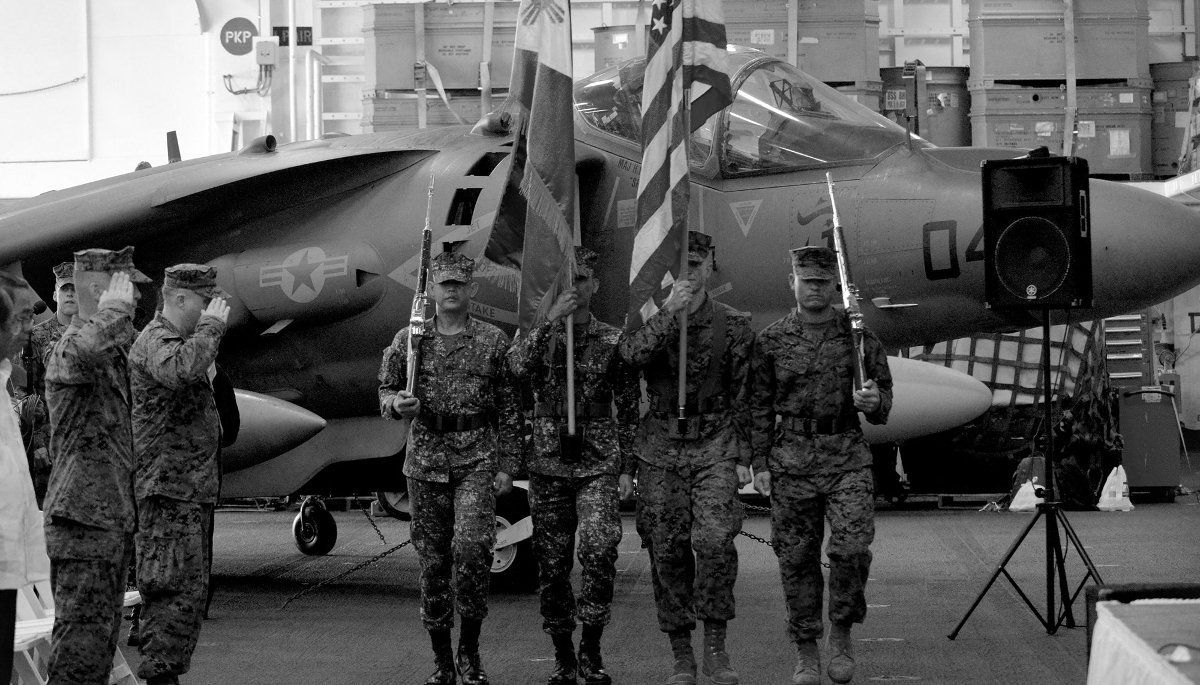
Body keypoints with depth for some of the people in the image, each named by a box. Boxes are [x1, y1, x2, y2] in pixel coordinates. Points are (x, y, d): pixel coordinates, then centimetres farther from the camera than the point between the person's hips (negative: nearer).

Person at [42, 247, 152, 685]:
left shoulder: (116, 353, 16)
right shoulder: (72, 345, -14)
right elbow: (90, 347, -40)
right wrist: (116, 305, -25)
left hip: (110, 517, 10)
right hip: (83, 517, -10)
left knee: (102, 636, 13)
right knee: (81, 645, -11)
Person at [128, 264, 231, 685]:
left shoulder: (184, 340, 20)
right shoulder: (155, 342, -13)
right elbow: (182, 369, -35)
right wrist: (211, 326, -25)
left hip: (192, 488, 11)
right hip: (168, 490, -11)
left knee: (189, 590, 14)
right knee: (180, 591, -13)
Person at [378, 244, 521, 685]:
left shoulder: (493, 341, 3)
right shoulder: (409, 341, 6)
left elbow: (510, 409, 5)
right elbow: (385, 392, 12)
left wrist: (506, 466, -1)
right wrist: (397, 404, -12)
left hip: (477, 461, -2)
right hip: (426, 462, 2)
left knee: (472, 546, -20)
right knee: (432, 561, 4)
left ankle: (470, 649, -5)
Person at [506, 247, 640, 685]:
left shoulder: (612, 342, 5)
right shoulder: (538, 336, 7)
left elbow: (630, 407, 8)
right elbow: (518, 367, -17)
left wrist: (626, 464, 2)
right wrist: (551, 320, -22)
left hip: (597, 466, -2)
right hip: (548, 466, 2)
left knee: (600, 549, -21)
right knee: (552, 563, 4)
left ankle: (591, 649, -8)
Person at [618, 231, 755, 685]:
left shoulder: (733, 327, 6)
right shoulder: (648, 320, 7)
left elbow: (742, 398, 7)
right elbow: (630, 358, -12)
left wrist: (744, 458, 2)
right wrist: (668, 314, -20)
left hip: (714, 447, -1)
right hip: (659, 448, 1)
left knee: (714, 539, -21)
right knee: (667, 554, 1)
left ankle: (715, 643, -10)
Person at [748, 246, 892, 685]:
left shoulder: (859, 336, 5)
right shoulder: (771, 341, 5)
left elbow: (884, 404, 11)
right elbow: (760, 406, 9)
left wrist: (873, 402, -13)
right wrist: (760, 463, 2)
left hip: (847, 455, -1)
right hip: (792, 458, 1)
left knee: (852, 547, -15)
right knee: (797, 558, 3)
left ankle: (841, 634, 6)